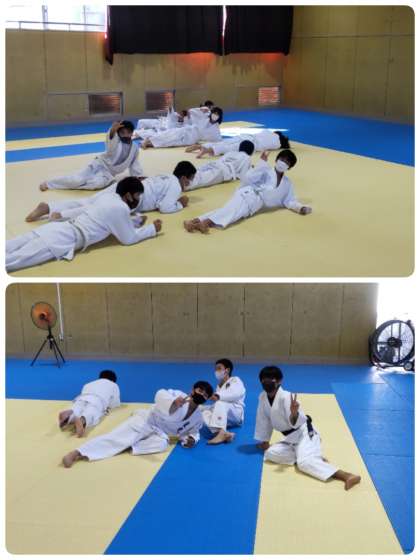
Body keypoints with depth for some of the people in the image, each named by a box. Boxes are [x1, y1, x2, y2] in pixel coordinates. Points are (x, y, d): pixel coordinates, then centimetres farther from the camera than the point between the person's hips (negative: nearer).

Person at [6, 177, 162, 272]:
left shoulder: (109, 197, 19)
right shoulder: (120, 208, -5)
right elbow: (128, 238, 4)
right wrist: (152, 228, 14)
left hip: (59, 228, 8)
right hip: (65, 240, -8)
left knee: (10, 248, 0)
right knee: (15, 259, -20)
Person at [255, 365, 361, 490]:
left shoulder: (286, 397, -21)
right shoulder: (263, 397, 1)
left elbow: (295, 423, -26)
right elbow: (263, 420, 13)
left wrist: (294, 413, -48)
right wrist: (264, 441, 19)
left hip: (304, 433, -8)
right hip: (290, 438, 8)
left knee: (305, 462, -31)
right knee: (270, 453, -11)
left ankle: (347, 476, -44)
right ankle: (315, 459, -11)